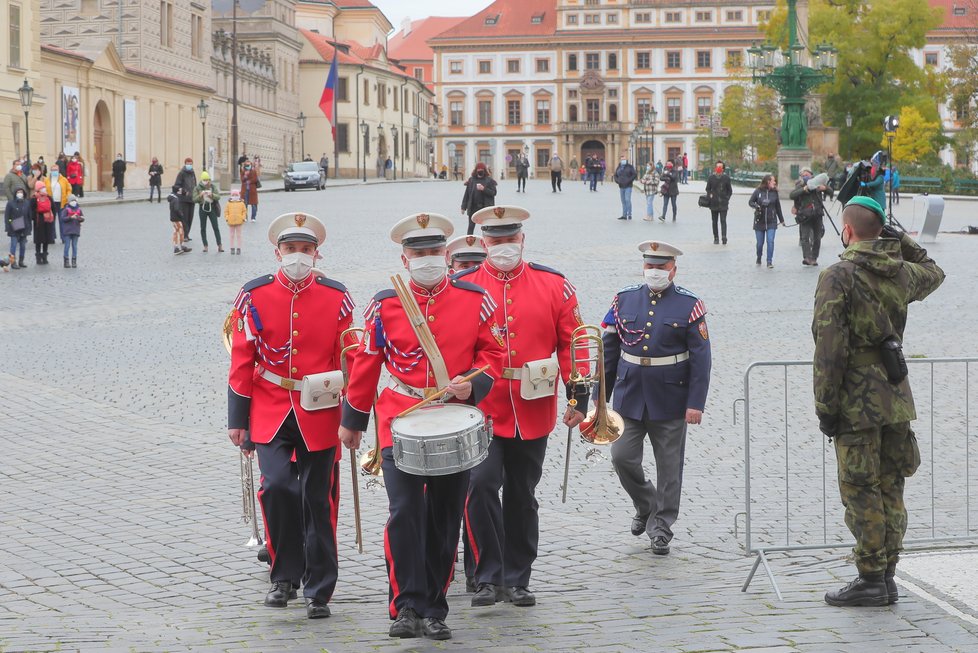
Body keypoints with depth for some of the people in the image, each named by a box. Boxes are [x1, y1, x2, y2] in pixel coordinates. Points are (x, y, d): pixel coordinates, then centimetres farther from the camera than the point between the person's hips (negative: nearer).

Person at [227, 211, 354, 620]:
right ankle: (285, 577, 2)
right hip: (270, 411, 0)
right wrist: (237, 419, 0)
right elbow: (242, 361, 2)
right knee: (276, 485, -16)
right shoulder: (254, 296, -1)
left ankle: (319, 590, 15)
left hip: (319, 412, 0)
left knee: (319, 499, 5)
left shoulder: (336, 297, 0)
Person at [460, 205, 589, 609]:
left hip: (533, 413, 2)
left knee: (522, 497, 11)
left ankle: (517, 580, 22)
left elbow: (572, 342, 5)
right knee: (481, 485, -17)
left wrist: (579, 397, 0)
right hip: (480, 411, -2)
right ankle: (488, 577, -8)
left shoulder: (553, 285, 4)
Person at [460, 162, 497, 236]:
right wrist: (464, 207, 4)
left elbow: (493, 192, -5)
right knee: (471, 227, 4)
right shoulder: (471, 180, 5)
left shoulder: (489, 180, 0)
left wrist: (484, 189, -20)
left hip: (485, 207, -2)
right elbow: (467, 194, 7)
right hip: (473, 207, 2)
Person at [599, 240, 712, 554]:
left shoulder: (689, 305, -4)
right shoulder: (624, 300, 4)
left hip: (671, 401, -2)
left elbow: (701, 358, -5)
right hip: (629, 397, 2)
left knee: (669, 466, 4)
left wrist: (696, 403, -11)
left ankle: (661, 527, 16)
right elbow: (608, 351, 9)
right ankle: (645, 506, 23)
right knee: (622, 457, -3)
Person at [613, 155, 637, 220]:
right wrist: (617, 181, -2)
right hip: (621, 187, 5)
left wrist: (629, 180, -14)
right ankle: (624, 215, 9)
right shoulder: (618, 168, 13)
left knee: (627, 200, -14)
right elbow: (615, 176, 17)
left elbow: (635, 174, -5)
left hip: (628, 186, -5)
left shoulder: (630, 167, 0)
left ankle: (629, 214, -9)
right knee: (623, 201, 6)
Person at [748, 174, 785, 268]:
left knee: (770, 241, -11)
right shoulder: (758, 191, -4)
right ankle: (758, 259, 31)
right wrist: (756, 206, -21)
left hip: (771, 222, 1)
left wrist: (781, 220, 15)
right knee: (760, 242, 6)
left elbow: (778, 207, 11)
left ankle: (769, 262, -4)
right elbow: (750, 202, 1)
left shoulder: (774, 192, 3)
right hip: (759, 221, -1)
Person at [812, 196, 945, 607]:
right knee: (890, 489, 12)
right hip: (896, 392, 6)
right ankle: (887, 578, 17)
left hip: (857, 399, -6)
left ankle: (871, 580, 1)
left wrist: (825, 407, -13)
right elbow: (934, 273, 33)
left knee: (860, 491, -1)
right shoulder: (901, 273, 7)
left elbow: (830, 348, -17)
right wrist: (901, 241, 24)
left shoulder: (838, 277, -12)